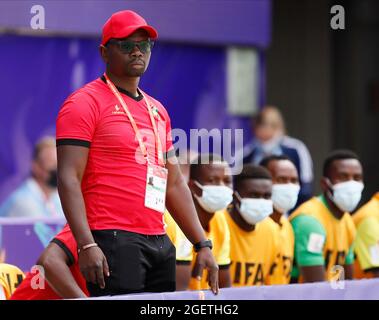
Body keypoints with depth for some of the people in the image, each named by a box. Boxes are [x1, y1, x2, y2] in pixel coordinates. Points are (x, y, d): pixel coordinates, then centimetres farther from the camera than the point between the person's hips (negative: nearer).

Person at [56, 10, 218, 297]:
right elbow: (68, 179, -10)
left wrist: (202, 244, 17)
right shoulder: (85, 103, -2)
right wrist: (87, 245, -20)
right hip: (113, 242, -7)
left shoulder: (157, 110, 20)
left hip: (159, 242, 7)